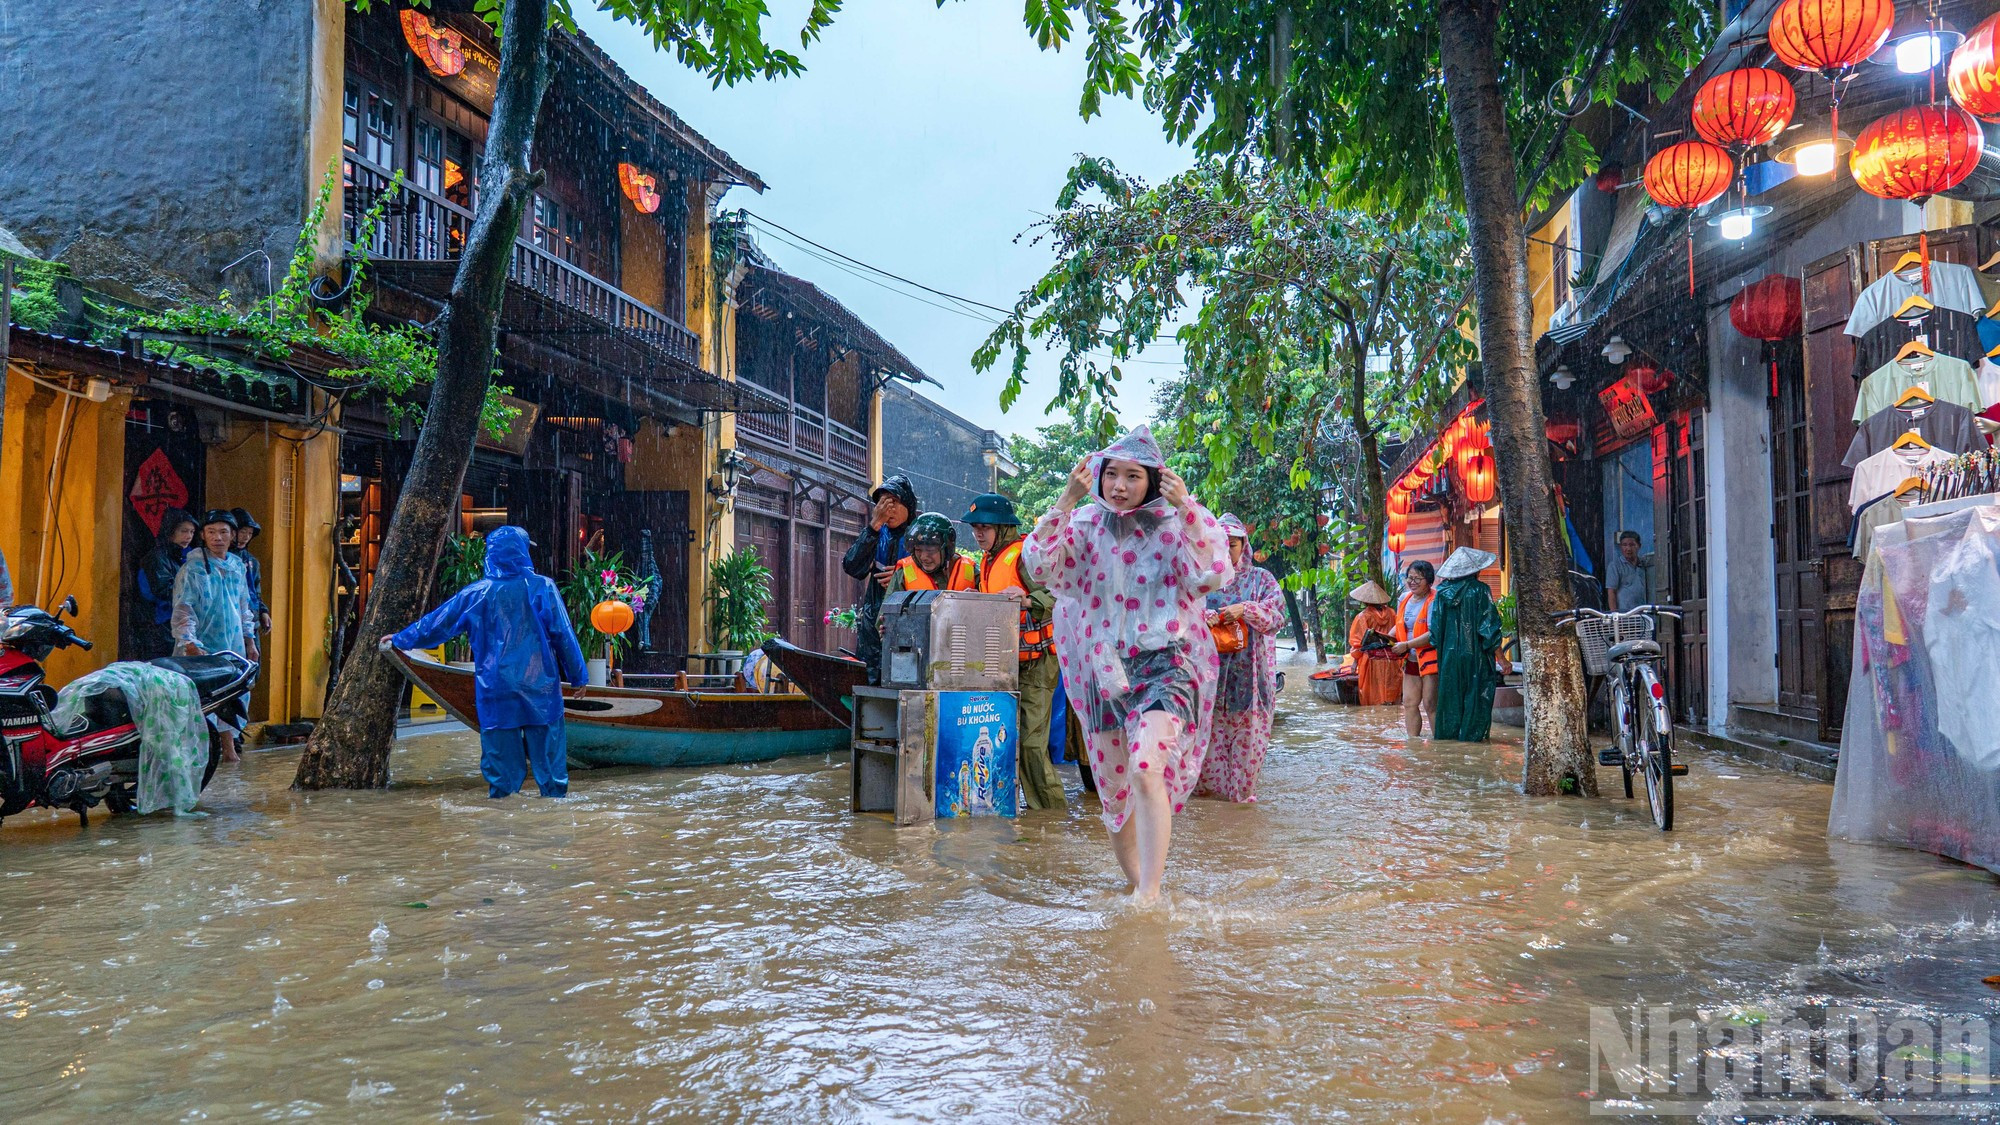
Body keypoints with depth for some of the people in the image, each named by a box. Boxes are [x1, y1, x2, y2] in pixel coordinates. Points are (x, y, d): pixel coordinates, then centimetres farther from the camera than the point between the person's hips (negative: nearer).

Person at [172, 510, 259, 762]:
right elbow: (182, 611, -12)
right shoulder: (192, 568, -6)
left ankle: (229, 747, 15)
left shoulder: (237, 566, 13)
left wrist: (250, 641, 19)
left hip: (233, 648, 6)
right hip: (201, 650, -5)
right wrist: (191, 645, -23)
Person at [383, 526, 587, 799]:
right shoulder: (543, 587, -4)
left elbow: (437, 622, 11)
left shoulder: (477, 594, 0)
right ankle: (556, 791, 9)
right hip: (540, 684, -1)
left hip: (496, 688, 1)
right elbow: (564, 635, -4)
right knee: (547, 744, 6)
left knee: (501, 748, 9)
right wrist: (577, 675, 4)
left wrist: (400, 639, 27)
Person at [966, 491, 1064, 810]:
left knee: (1031, 741, -9)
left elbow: (1053, 595, -23)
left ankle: (1052, 811, 0)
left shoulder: (1024, 554, -12)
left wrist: (1028, 601, -40)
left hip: (1034, 662, -9)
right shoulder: (988, 560, 17)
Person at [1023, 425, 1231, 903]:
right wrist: (1067, 499, -16)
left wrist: (1186, 508, -20)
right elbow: (1038, 566, -12)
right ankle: (1136, 883, 32)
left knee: (1146, 770, -26)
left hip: (1164, 662, -3)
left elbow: (1210, 577, -16)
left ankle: (1149, 895, -22)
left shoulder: (1175, 523, -2)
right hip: (1103, 668, 4)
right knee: (1112, 790, 11)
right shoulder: (1085, 524, 4)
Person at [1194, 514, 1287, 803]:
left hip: (1248, 669, 0)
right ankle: (1207, 783, 11)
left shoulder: (1261, 578, 10)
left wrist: (1245, 610, -17)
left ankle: (1242, 788, 8)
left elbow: (1277, 615, -1)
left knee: (1248, 728, -2)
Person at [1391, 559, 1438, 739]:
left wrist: (1406, 645, -21)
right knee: (1409, 703, 8)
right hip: (1411, 660, 8)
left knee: (1431, 705, -7)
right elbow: (1400, 626, 23)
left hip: (1431, 659, -8)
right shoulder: (1404, 599, 11)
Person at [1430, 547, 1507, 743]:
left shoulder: (1442, 592, 4)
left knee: (1450, 702, 10)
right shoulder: (1479, 590, -8)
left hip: (1448, 660, 4)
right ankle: (1470, 738, 0)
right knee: (1475, 702, 2)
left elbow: (1435, 631, 6)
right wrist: (1501, 659, -3)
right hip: (1475, 658, -4)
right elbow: (1489, 629, -9)